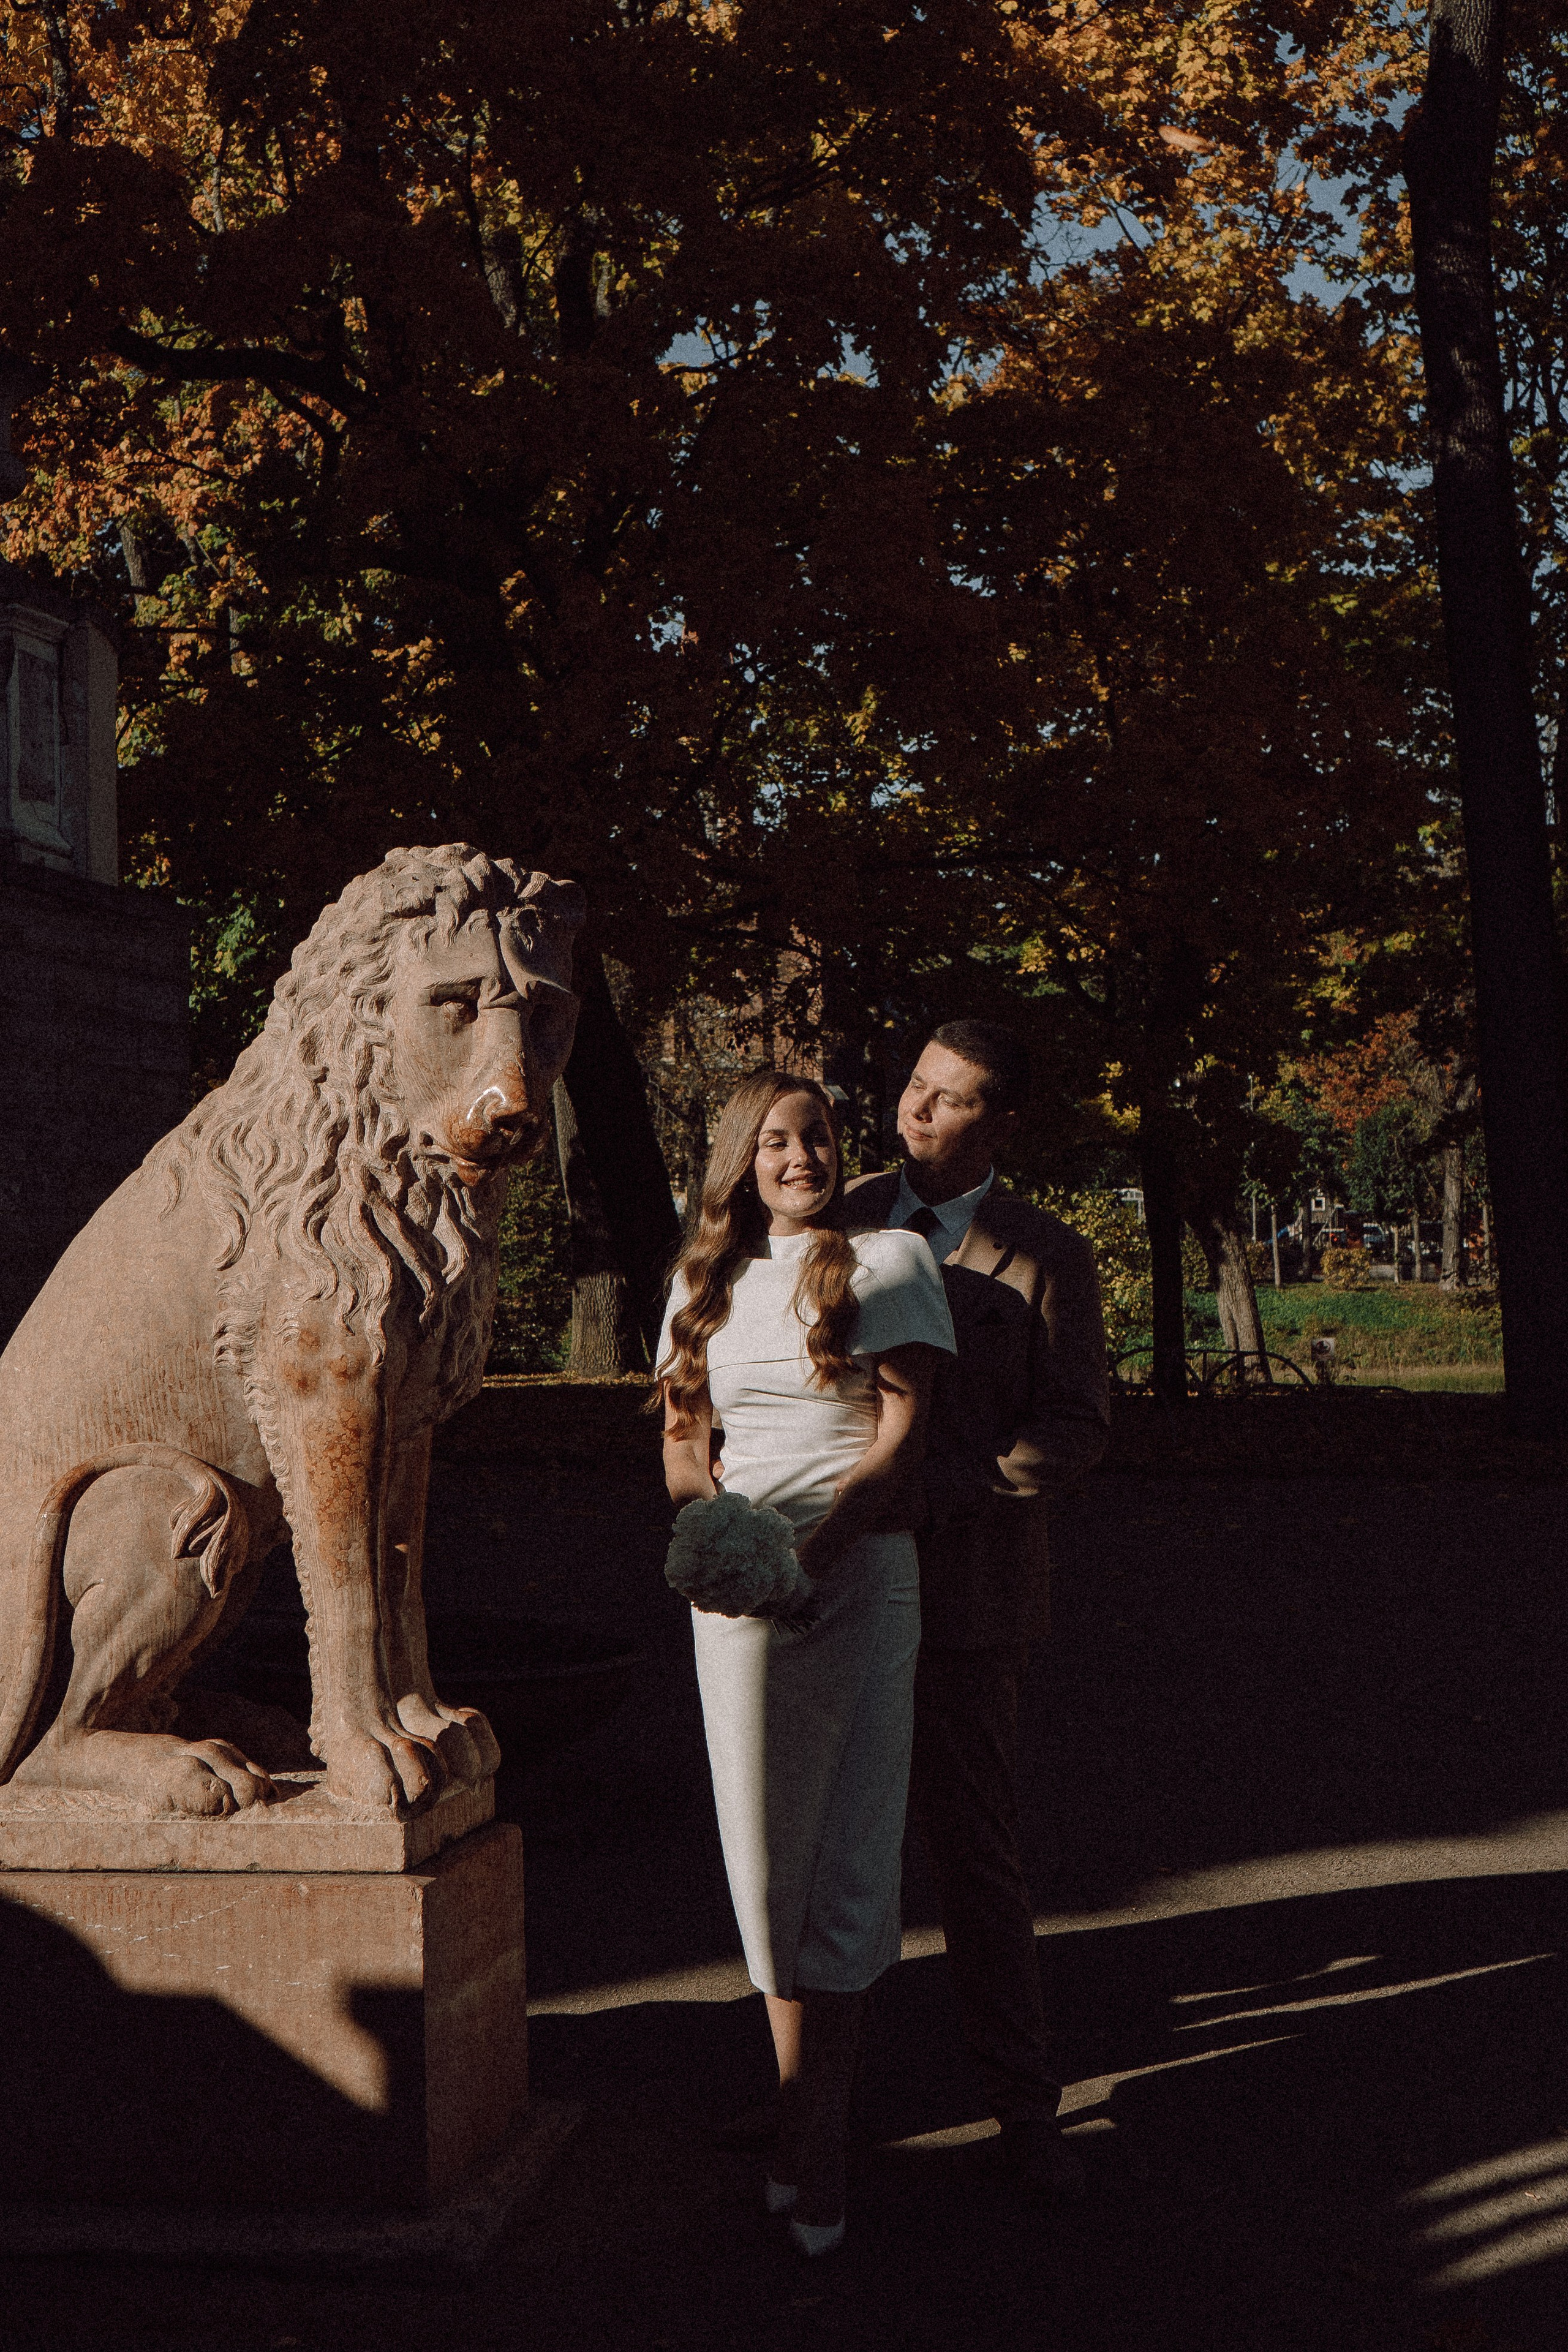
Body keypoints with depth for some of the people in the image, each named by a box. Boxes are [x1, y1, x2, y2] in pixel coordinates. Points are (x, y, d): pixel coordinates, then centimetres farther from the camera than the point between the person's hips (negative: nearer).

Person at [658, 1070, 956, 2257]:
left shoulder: (890, 1258, 3)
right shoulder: (709, 1280, 16)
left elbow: (901, 1439, -4)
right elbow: (682, 1439, 16)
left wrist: (809, 1552, -17)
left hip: (858, 1575, -3)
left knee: (848, 1855, -2)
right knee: (765, 1846, 4)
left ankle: (817, 2138, 3)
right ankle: (803, 2108, 15)